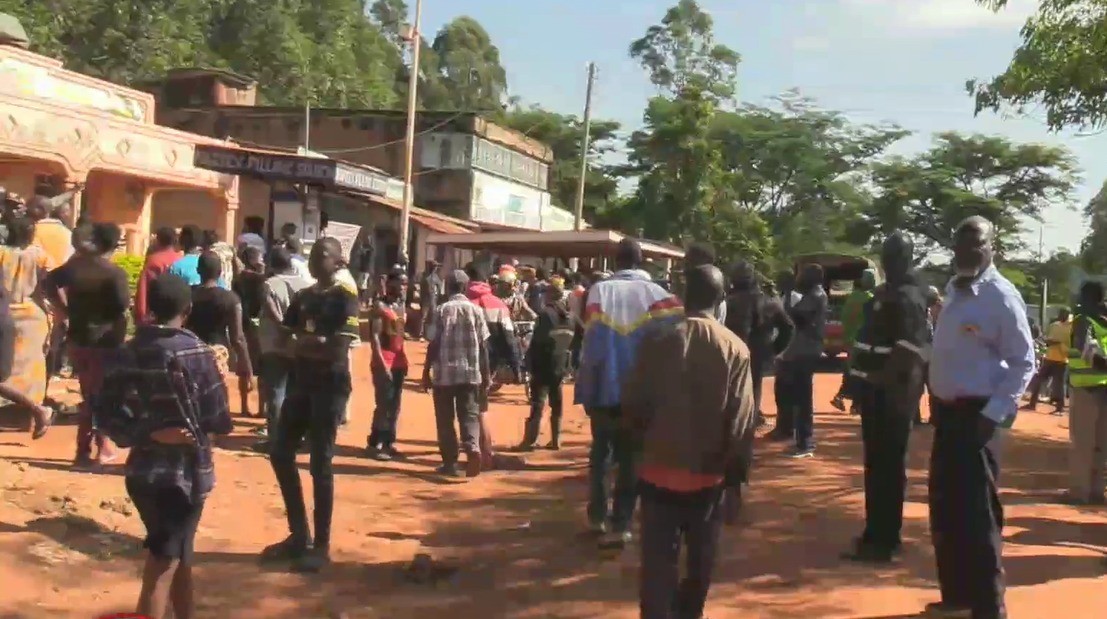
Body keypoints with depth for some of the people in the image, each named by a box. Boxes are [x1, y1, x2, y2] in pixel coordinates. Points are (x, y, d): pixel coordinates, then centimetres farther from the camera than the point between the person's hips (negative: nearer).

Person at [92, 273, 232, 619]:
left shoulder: (128, 353, 1)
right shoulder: (195, 352, -12)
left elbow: (105, 413, -4)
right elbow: (217, 420, -11)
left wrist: (149, 434, -7)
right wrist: (217, 381, 6)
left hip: (142, 471, 5)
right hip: (185, 472, -5)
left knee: (179, 558, 23)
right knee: (161, 569, -1)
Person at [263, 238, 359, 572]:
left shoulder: (345, 298, -7)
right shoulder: (301, 297, 13)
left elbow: (339, 349, -17)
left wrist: (305, 343, -6)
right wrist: (318, 342, -7)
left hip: (330, 387, -7)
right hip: (300, 383, 7)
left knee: (321, 463, -4)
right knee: (280, 452, 8)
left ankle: (321, 546, 6)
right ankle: (299, 534, 21)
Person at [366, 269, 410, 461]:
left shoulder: (402, 306, 13)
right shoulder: (380, 306, -9)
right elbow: (374, 336, -14)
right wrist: (382, 363, -20)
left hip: (399, 360, 7)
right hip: (384, 361, -7)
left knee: (395, 405, 10)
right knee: (384, 404, -9)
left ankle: (388, 442, 17)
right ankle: (375, 444, -2)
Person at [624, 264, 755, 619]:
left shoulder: (658, 342, -7)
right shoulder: (736, 349, -6)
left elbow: (634, 404, -3)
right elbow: (741, 422, -6)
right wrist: (737, 474, 4)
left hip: (660, 469, -1)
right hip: (711, 474, 1)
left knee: (658, 562, 3)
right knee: (701, 561, 19)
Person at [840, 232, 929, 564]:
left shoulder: (908, 298, -14)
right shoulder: (884, 293, 17)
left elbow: (909, 352, -23)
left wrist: (883, 383, -22)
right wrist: (855, 383, 20)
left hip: (890, 393, -10)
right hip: (875, 390, 10)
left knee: (886, 466, -5)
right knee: (878, 464, 16)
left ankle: (881, 540, 1)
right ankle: (881, 535, 26)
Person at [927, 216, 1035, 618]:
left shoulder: (1002, 297, -13)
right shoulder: (953, 289, 10)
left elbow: (1024, 363, -12)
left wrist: (995, 414, -18)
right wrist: (936, 403, 10)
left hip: (976, 415, -8)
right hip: (947, 411, 8)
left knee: (977, 514, -2)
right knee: (945, 509, 15)